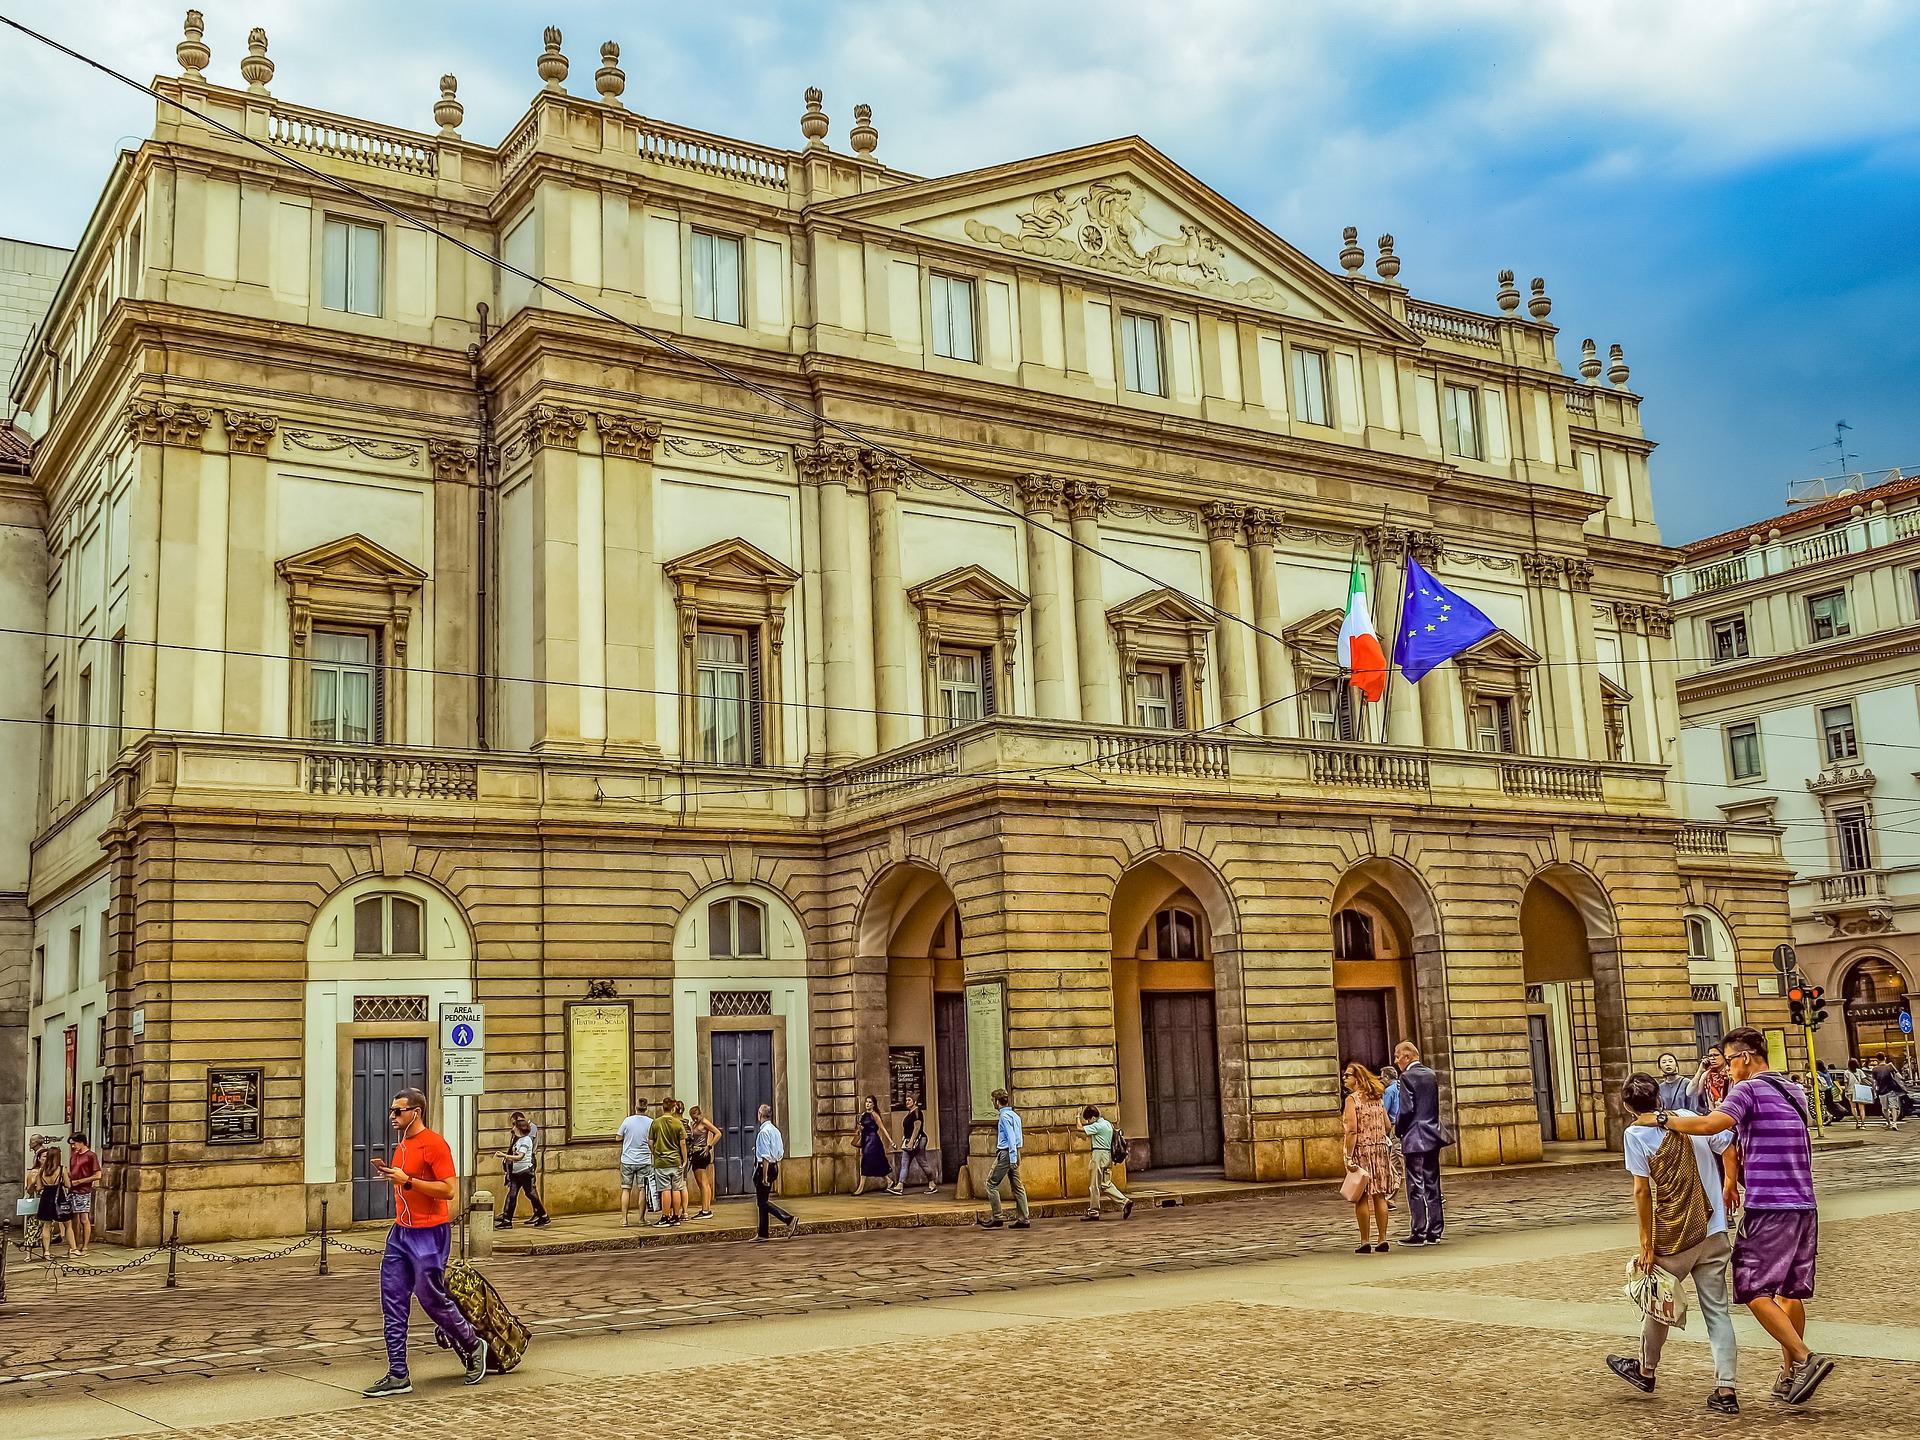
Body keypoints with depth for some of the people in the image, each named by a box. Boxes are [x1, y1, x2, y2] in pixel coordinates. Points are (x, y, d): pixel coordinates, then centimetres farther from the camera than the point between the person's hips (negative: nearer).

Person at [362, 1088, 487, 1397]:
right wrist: (388, 1173, 7)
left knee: (432, 1298, -1)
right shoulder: (401, 1147, 14)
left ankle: (472, 1346, 23)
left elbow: (448, 1189, -20)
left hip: (429, 1233, -9)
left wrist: (407, 1180, -23)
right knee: (393, 1301, 3)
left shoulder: (434, 1144, -14)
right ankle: (398, 1376, 6)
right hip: (400, 1232, 9)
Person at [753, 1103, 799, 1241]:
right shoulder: (776, 1130, 10)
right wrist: (777, 1173, 22)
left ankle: (790, 1220, -16)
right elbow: (780, 1154, 15)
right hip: (774, 1167, 9)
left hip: (764, 1167, -9)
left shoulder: (764, 1132, -17)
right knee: (763, 1201, 15)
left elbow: (766, 1156, -21)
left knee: (763, 1202, -5)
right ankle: (762, 1234, 20)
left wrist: (764, 1176, -20)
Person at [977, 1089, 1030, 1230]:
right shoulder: (1014, 1115, 15)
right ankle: (1023, 1219, 6)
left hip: (1006, 1153, -9)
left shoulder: (1005, 1116, -13)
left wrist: (1012, 1159, -20)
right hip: (1014, 1153, 9)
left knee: (991, 1183, -3)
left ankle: (996, 1218, -4)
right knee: (1017, 1186, 7)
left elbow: (1011, 1138, -18)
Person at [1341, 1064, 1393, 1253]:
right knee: (1379, 1196, 8)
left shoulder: (1352, 1099, -10)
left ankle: (1365, 1242, 0)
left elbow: (1352, 1130, -16)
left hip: (1361, 1150, -6)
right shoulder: (1376, 1098, 10)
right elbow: (1387, 1126, 11)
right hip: (1380, 1149, 6)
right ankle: (1382, 1239, 9)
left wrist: (1349, 1157, -17)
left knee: (1361, 1198, -1)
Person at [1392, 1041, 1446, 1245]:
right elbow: (1436, 1105, 15)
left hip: (1415, 1139, -8)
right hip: (1433, 1137, 8)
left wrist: (1397, 1129, -1)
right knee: (1432, 1185, 11)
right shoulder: (1431, 1075, 11)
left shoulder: (1407, 1077, -13)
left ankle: (1419, 1234, -3)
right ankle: (1434, 1233, 14)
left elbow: (1406, 1109, -18)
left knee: (1416, 1187, -3)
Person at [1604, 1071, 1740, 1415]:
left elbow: (1642, 1191, -11)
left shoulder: (1635, 1134, -8)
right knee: (1718, 1310, 7)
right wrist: (1729, 1187, 20)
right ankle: (1725, 1390, 3)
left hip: (1672, 1238, -3)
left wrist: (1647, 1244, -8)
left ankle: (1646, 1369, 36)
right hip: (1713, 1233, 4)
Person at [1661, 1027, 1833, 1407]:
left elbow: (1710, 1124, -24)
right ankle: (1790, 1376, 17)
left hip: (1768, 1208, -8)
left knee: (1755, 1292, -5)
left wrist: (1664, 1119, -12)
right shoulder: (1795, 1093, 16)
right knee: (1791, 1291, 13)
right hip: (1804, 1207, 8)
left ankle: (1805, 1359, -15)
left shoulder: (1748, 1090, -9)